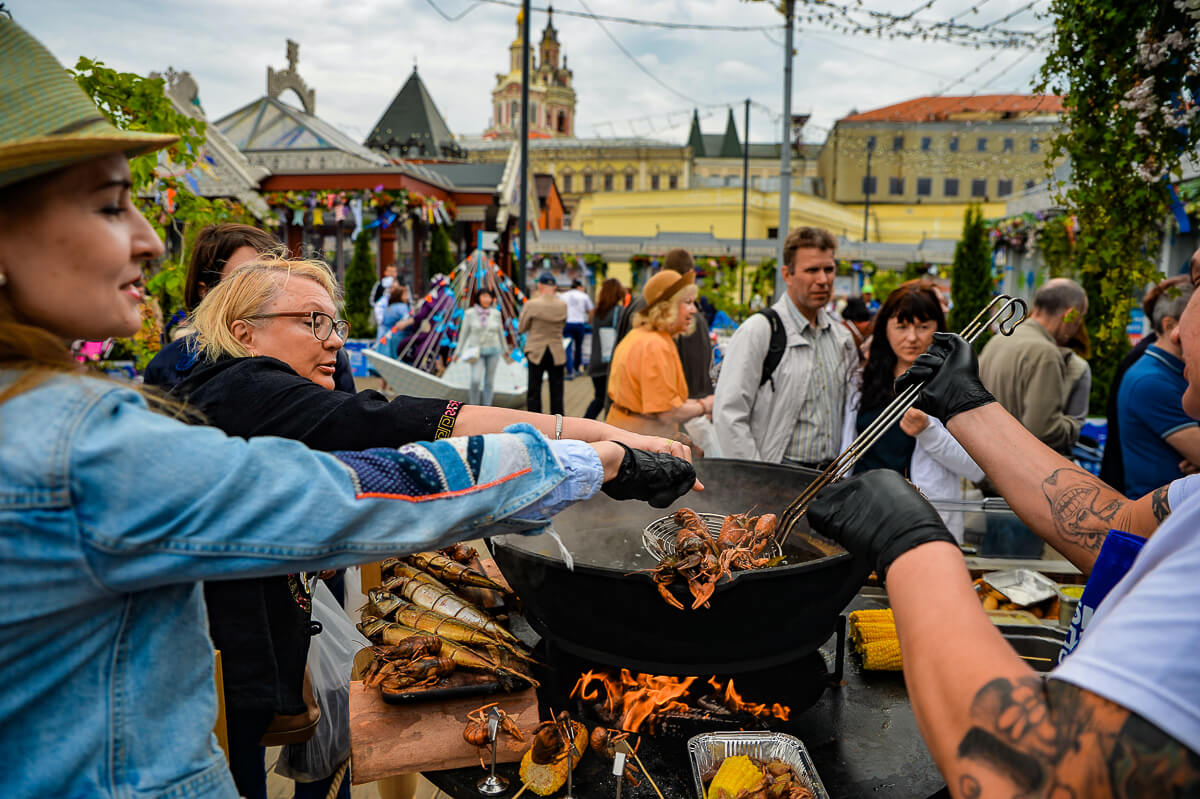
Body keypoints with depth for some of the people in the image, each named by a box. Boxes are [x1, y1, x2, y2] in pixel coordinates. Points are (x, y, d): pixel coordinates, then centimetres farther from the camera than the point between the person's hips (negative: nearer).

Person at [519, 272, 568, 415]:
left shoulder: (532, 304, -13)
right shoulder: (563, 305, -4)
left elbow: (521, 328, -4)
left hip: (536, 352, -2)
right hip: (557, 354, 2)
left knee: (534, 392, 8)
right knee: (556, 393, 10)